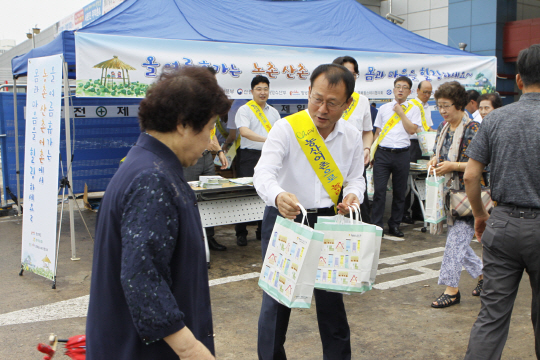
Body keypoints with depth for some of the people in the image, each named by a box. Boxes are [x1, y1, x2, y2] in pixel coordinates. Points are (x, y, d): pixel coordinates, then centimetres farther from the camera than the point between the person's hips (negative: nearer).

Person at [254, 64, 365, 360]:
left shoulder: (352, 136, 2)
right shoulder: (286, 128, -13)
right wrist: (278, 196, -47)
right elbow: (264, 172, -25)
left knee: (332, 296, 13)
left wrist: (352, 195, -13)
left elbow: (356, 179, 11)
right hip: (284, 220, -3)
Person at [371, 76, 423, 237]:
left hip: (402, 155, 0)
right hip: (382, 153, 0)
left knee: (400, 192, 6)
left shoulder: (413, 109, 8)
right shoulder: (384, 108, 13)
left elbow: (412, 129, -6)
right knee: (379, 190, -6)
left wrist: (401, 112, -4)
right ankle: (376, 225, 1)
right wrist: (372, 150, 6)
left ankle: (394, 225, 18)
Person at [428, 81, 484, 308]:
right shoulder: (444, 127, 10)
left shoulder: (472, 129, -13)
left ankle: (451, 289, 1)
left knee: (456, 239, -7)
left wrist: (452, 166, -21)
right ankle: (482, 274, 34)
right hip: (447, 191, 8)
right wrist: (435, 160, -1)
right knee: (458, 240, 15)